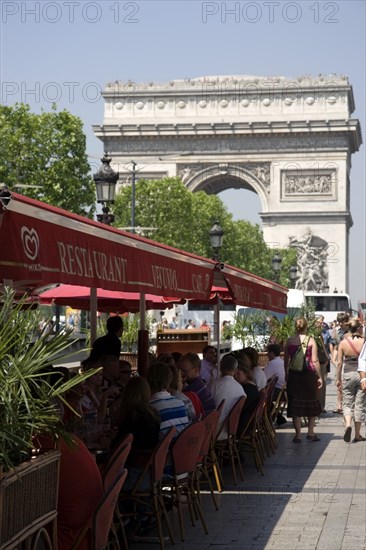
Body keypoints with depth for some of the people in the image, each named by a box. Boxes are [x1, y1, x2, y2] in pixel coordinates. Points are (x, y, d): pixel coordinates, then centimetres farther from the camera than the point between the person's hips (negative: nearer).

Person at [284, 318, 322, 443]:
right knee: (312, 403, 14)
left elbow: (286, 361, 5)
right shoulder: (311, 340, -4)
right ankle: (310, 433, 16)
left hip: (294, 374, 1)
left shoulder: (289, 341, 2)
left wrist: (286, 375, 16)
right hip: (309, 373, -1)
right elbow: (315, 360, -6)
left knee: (295, 403, 5)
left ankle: (298, 435, 4)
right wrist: (319, 376, 1)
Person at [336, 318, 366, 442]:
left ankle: (348, 424, -15)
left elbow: (339, 362, -2)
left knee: (348, 403, 13)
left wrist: (338, 378, 7)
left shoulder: (343, 343, -4)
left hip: (348, 375, 1)